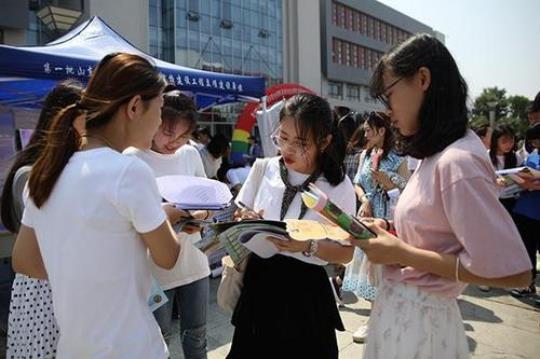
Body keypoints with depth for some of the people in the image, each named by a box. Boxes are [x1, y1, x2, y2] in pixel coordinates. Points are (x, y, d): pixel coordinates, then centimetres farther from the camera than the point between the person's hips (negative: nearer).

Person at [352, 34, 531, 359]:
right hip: (401, 308, 8)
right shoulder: (438, 155, 4)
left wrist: (402, 253, -21)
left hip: (417, 319, -8)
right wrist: (391, 233, -2)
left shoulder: (458, 161, -23)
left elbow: (513, 271, -25)